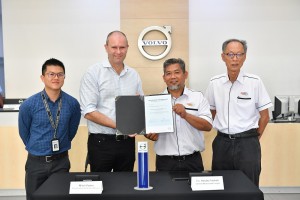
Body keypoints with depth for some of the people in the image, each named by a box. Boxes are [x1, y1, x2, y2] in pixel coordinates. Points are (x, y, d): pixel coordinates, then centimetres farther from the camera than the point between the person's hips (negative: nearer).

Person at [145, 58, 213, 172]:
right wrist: (151, 134, -16)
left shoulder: (198, 97, 2)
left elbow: (208, 126, -6)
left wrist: (186, 115, -19)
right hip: (165, 162, 0)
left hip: (192, 161, 0)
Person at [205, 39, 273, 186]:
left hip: (247, 143, -2)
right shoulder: (215, 83, 1)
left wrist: (254, 138, 4)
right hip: (222, 142, 3)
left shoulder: (255, 82, -6)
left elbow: (264, 116, 0)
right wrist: (222, 130, 9)